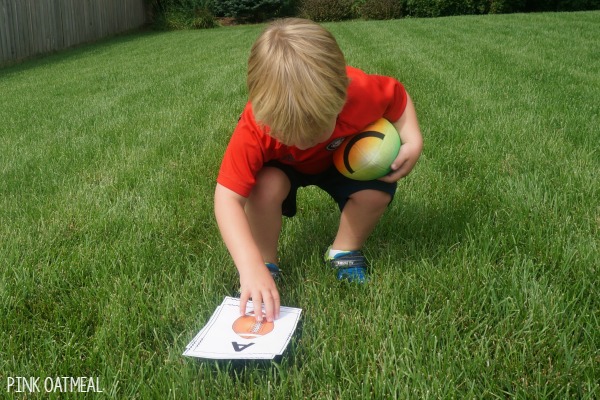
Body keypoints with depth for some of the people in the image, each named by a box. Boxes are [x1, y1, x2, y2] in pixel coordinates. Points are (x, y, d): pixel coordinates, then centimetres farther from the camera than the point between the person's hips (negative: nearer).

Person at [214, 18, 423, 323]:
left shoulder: (361, 91, -37)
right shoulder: (254, 129, -41)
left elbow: (398, 96, -14)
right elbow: (228, 197, -44)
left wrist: (412, 142, -31)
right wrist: (251, 268, -54)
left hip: (342, 158, 2)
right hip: (283, 166, -1)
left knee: (377, 189, -25)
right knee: (266, 185, -33)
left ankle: (344, 252, 3)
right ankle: (267, 266, -8)